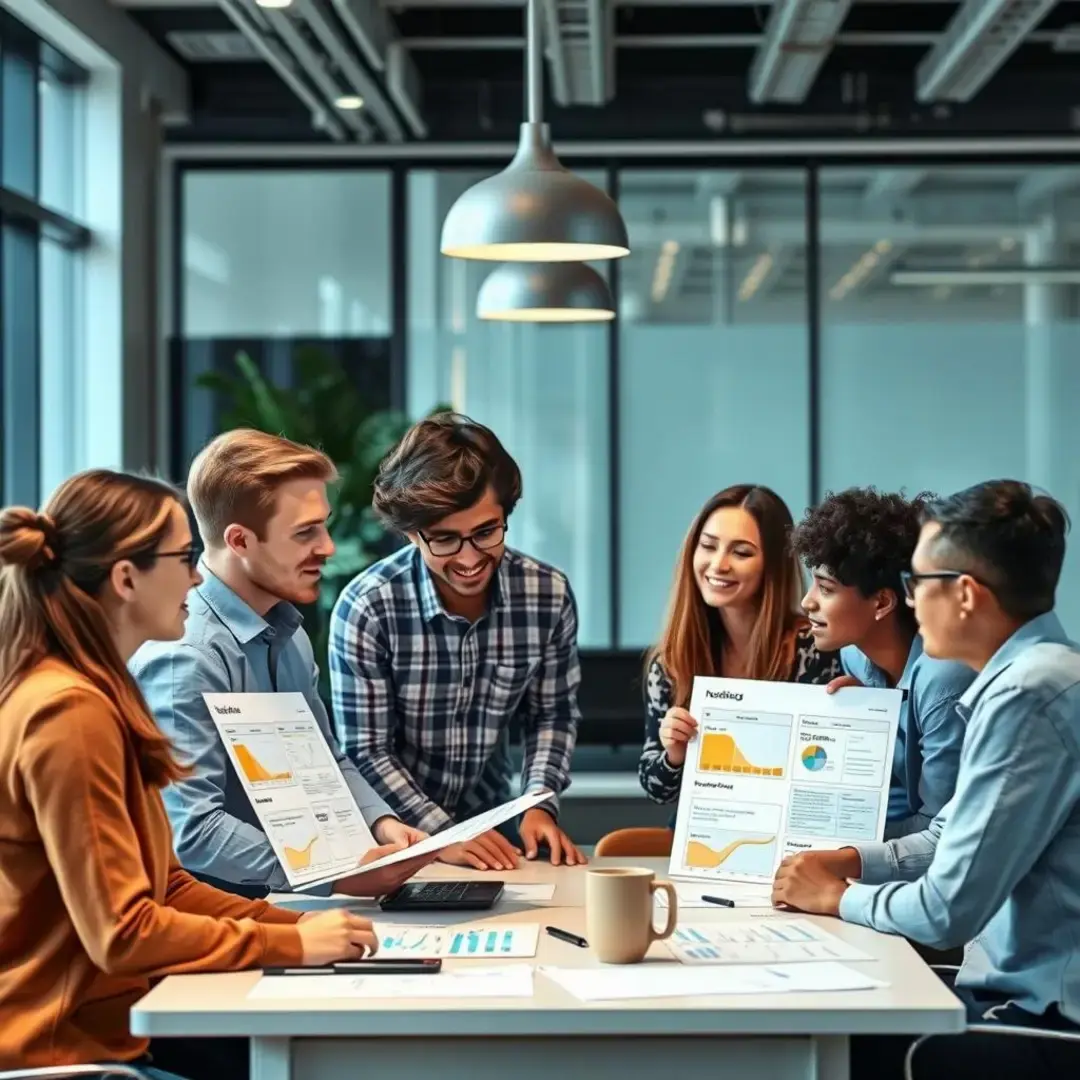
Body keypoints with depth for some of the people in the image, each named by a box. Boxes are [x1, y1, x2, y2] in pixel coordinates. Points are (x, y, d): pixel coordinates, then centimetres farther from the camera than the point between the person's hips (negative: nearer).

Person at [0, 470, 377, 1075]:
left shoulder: (98, 694, 13)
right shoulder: (71, 712, -19)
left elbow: (162, 885, 13)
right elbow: (121, 932, -21)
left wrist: (296, 925, 0)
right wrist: (292, 945, -14)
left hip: (102, 1025, 9)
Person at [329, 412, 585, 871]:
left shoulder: (549, 595, -7)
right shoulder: (367, 607, -16)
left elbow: (553, 715, 6)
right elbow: (366, 751, -11)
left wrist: (540, 804, -8)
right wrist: (440, 836, -20)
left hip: (491, 825, 2)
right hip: (393, 837, -2)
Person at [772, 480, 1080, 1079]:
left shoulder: (1027, 695, -23)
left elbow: (947, 910, -22)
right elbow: (954, 837, 21)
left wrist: (837, 897, -5)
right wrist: (851, 861, 8)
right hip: (1029, 991, 9)